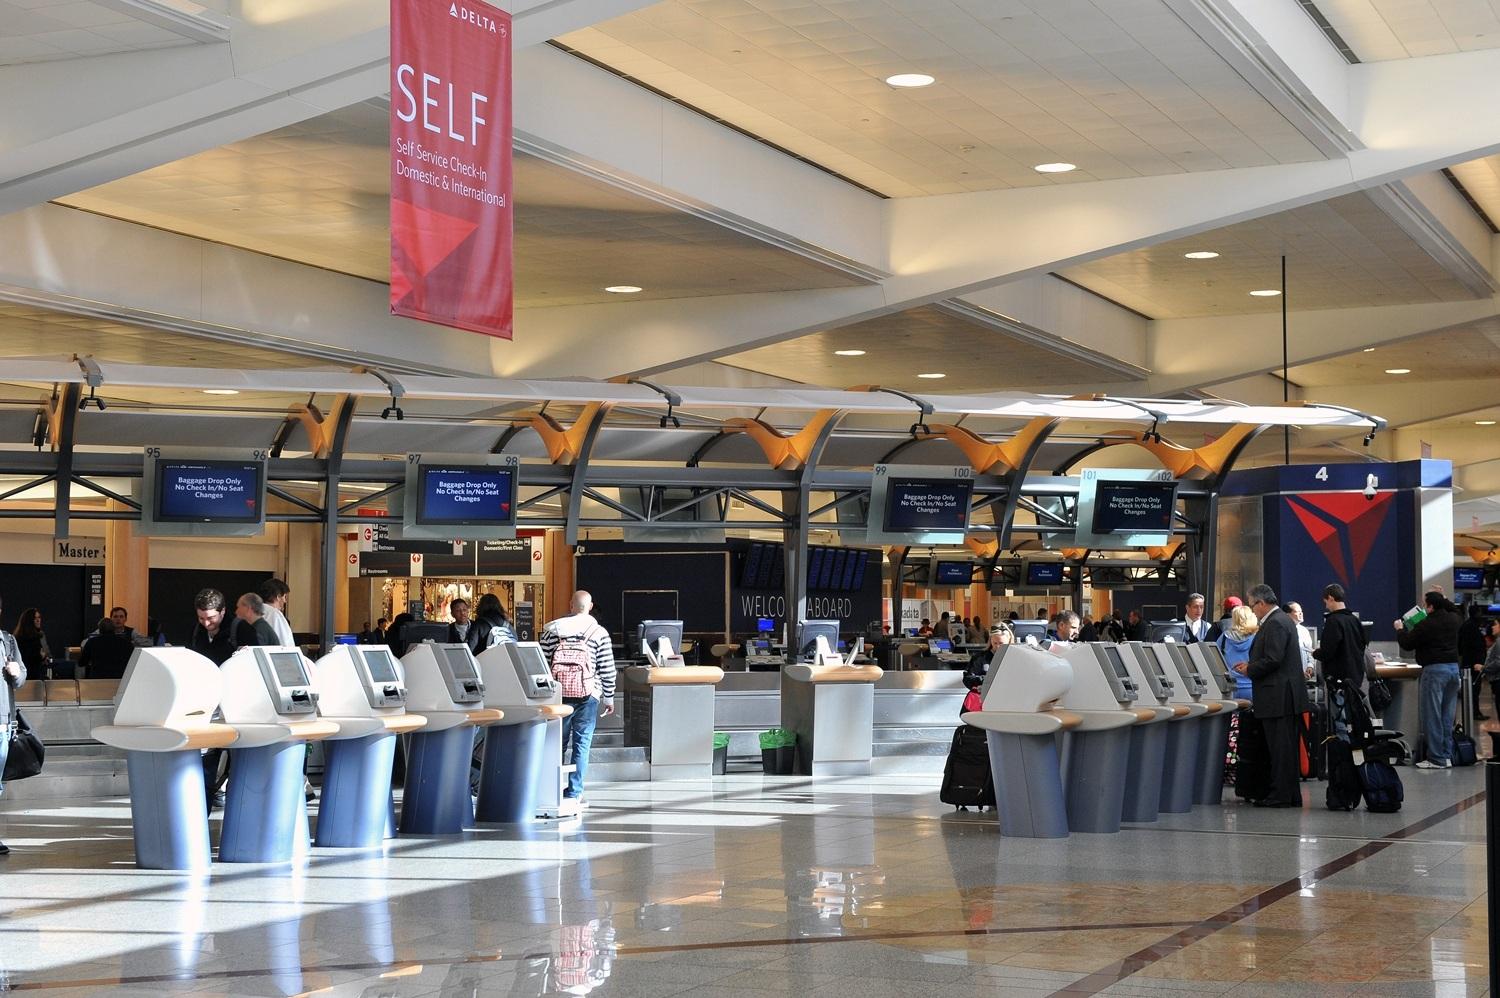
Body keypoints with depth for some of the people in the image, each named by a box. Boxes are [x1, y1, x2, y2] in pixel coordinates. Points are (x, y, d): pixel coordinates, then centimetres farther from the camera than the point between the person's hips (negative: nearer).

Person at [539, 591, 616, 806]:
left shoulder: (552, 630, 4)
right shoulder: (599, 633, -2)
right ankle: (574, 793, 0)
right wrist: (609, 698, 9)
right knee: (581, 744, 2)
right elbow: (607, 669, -2)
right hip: (588, 697, -2)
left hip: (558, 694, 2)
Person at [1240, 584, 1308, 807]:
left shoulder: (1275, 624, -16)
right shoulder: (1282, 620, 17)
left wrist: (1250, 669, -8)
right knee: (1287, 748, 13)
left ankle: (1280, 795, -4)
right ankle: (1291, 795, 17)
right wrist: (1252, 665, 14)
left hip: (1278, 697, -11)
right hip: (1287, 696, 11)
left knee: (1280, 748, -7)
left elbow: (1273, 660, -22)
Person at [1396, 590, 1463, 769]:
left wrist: (1400, 629, 12)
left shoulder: (1426, 625, -14)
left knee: (1432, 715, -3)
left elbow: (1407, 644, -6)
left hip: (1434, 670, -7)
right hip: (1454, 667, 7)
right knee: (1447, 716, 12)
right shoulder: (1454, 619, 7)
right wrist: (1444, 599, 40)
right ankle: (1447, 756, 13)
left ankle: (1437, 759, -4)